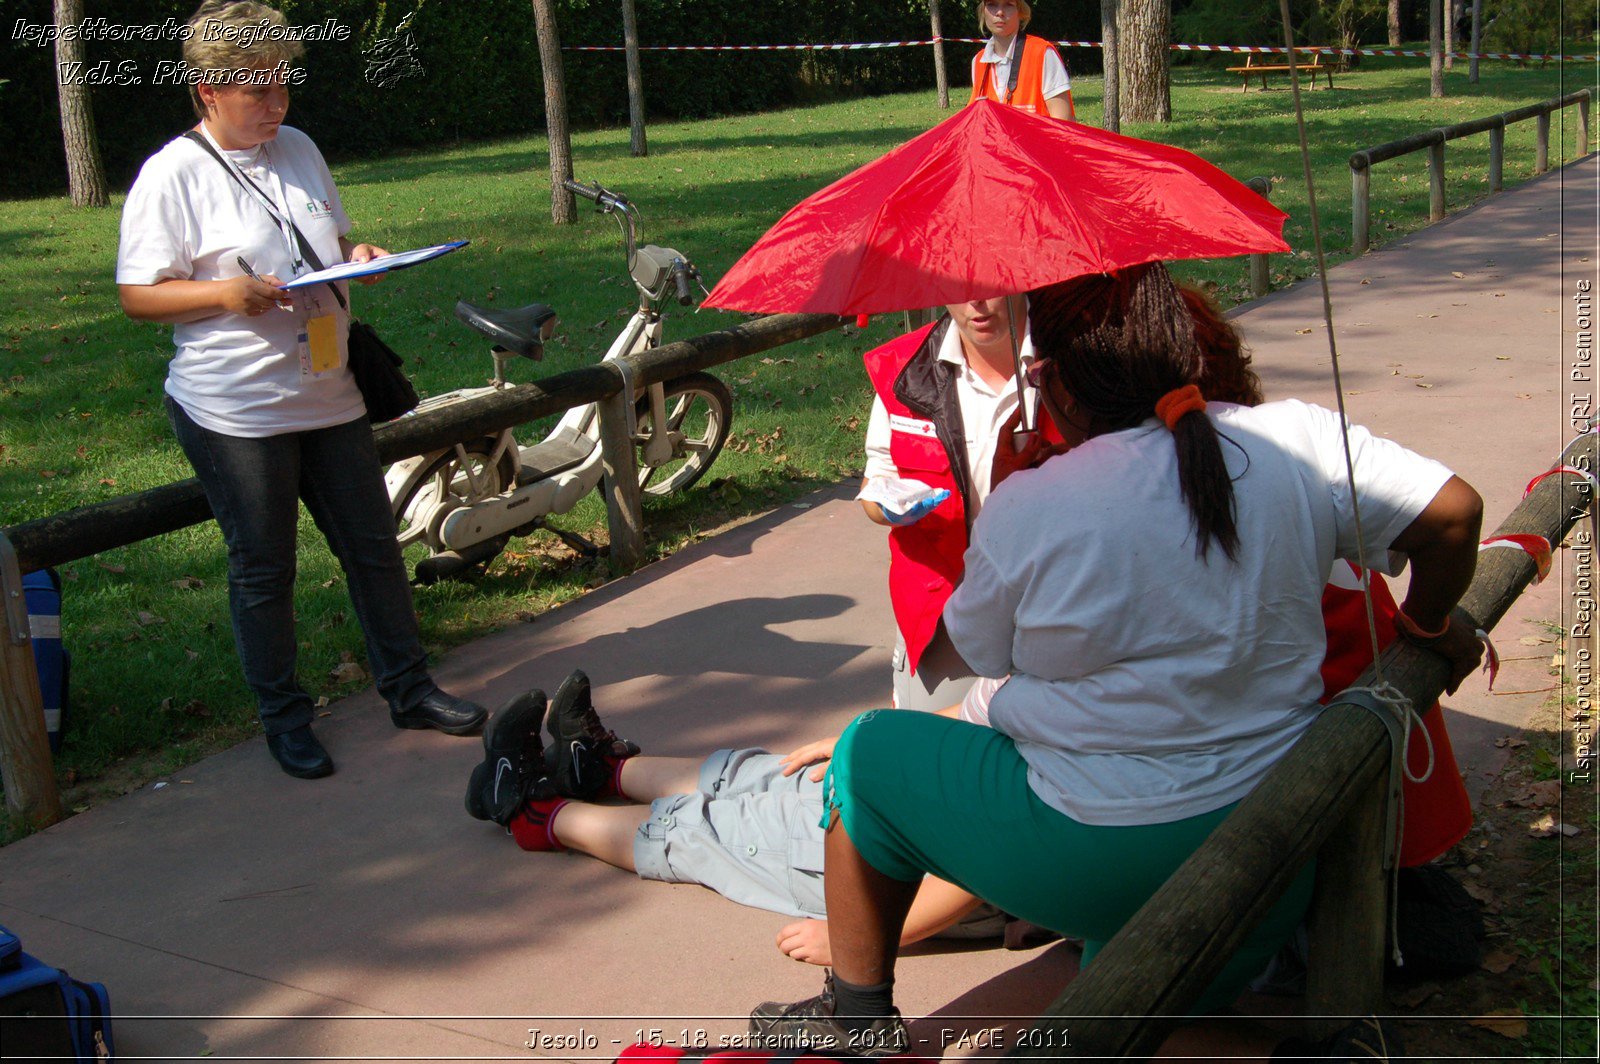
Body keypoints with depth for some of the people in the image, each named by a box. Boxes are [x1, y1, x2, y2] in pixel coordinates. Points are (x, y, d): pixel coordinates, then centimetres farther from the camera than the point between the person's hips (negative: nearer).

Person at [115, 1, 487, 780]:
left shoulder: (298, 150, 8)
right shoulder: (172, 175, -10)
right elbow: (137, 296, -9)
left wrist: (358, 255, -2)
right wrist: (225, 291, -25)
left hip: (327, 395, 6)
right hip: (235, 414, -6)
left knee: (373, 545, 12)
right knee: (262, 569, 6)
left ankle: (408, 688, 27)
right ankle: (283, 718, 21)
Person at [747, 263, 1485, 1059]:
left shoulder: (1026, 508, -16)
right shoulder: (1300, 442, -6)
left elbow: (979, 649, 0)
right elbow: (1454, 509, -6)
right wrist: (1429, 627, 13)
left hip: (1105, 858, -6)